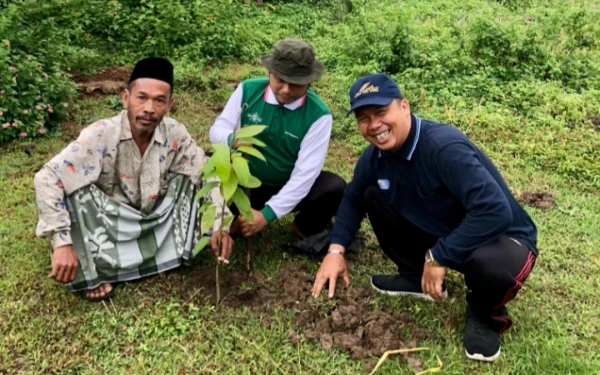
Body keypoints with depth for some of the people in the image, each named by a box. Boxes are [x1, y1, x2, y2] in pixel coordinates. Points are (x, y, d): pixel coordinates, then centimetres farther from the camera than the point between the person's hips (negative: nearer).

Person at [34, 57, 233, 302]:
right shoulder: (101, 135, -26)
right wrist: (62, 243, -39)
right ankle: (89, 275, -14)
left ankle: (180, 247, 0)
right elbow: (46, 178, -31)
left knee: (190, 175, -15)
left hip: (157, 221, 3)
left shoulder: (174, 133, -16)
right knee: (76, 189, -30)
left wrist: (219, 224, -21)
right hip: (111, 225, -2)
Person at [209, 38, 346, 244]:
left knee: (335, 188, -27)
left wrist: (267, 214, -27)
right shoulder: (248, 89, -12)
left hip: (290, 188, -1)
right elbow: (217, 129, -6)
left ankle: (304, 229, 5)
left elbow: (305, 173, -21)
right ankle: (232, 218, 1)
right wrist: (232, 139, -33)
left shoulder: (318, 115, -20)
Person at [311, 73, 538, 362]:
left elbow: (496, 212, -40)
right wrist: (336, 250, -2)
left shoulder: (444, 147, -33)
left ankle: (484, 314, -3)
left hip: (500, 237, -6)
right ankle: (416, 276, 15)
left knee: (495, 264, -41)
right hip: (438, 233, 7)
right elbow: (353, 197, 10)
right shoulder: (375, 156, -9)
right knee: (373, 196, -3)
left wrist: (438, 257, -30)